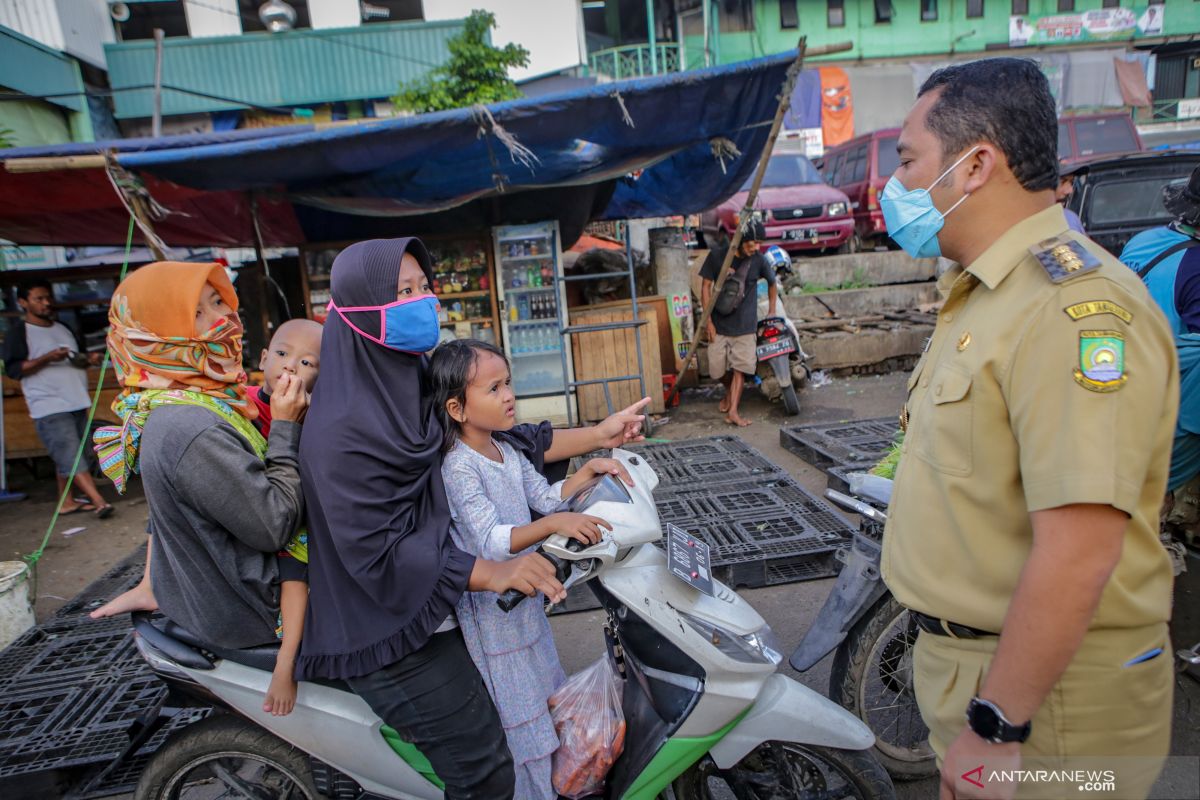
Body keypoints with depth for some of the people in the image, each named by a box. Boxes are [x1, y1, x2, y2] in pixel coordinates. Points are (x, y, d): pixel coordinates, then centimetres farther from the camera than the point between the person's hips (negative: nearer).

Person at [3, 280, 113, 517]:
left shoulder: (64, 329, 19)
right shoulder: (19, 332, -1)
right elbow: (13, 369, -9)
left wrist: (89, 360, 6)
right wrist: (47, 358, -21)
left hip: (76, 402, 7)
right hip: (49, 408, -7)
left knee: (65, 458, 11)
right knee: (71, 457, -12)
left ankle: (66, 501, 20)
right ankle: (99, 502, -20)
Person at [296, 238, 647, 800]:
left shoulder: (411, 385, 4)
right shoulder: (343, 429, -24)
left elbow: (492, 442, 6)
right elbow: (370, 550, -27)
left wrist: (597, 436, 3)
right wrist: (491, 573, -33)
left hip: (434, 609, 9)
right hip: (391, 637, -9)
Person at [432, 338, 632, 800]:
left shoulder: (507, 453, 1)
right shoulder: (458, 468, -26)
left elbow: (546, 497, 8)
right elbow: (491, 541, -34)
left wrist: (588, 471, -7)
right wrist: (554, 524, -46)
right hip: (489, 606, -9)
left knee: (544, 689, 26)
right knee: (517, 709, 7)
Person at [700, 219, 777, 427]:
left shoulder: (758, 261, -2)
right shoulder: (717, 256, -6)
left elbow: (772, 283, 17)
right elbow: (706, 287, -2)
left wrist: (772, 311, 16)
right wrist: (708, 321, -6)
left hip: (745, 325, 0)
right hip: (719, 323, 0)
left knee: (740, 368, -8)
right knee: (718, 367, 5)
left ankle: (733, 411, -4)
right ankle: (730, 391, 36)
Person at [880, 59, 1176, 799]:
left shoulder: (1073, 305, -24)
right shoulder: (985, 294, 8)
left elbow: (1079, 552, -29)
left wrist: (997, 725, -22)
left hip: (1047, 686, -8)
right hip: (969, 656, 9)